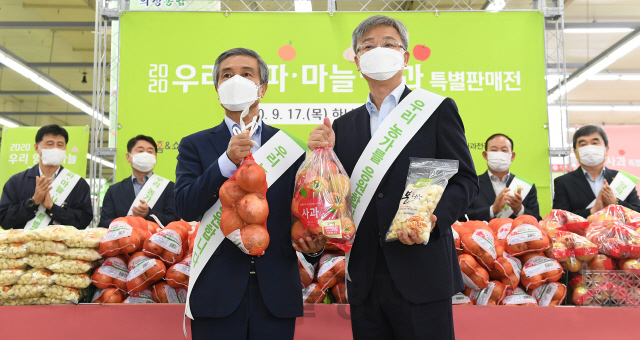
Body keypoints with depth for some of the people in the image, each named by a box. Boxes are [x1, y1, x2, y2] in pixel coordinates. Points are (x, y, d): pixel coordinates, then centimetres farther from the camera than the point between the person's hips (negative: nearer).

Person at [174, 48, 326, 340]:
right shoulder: (195, 145, 6)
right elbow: (185, 208, -7)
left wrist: (314, 246, -12)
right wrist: (227, 162, -19)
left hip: (276, 294, 1)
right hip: (218, 294, -1)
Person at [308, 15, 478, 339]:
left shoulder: (438, 109, 4)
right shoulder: (344, 125, 14)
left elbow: (465, 179, -1)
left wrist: (435, 217, -19)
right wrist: (323, 153, -5)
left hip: (420, 274, -3)